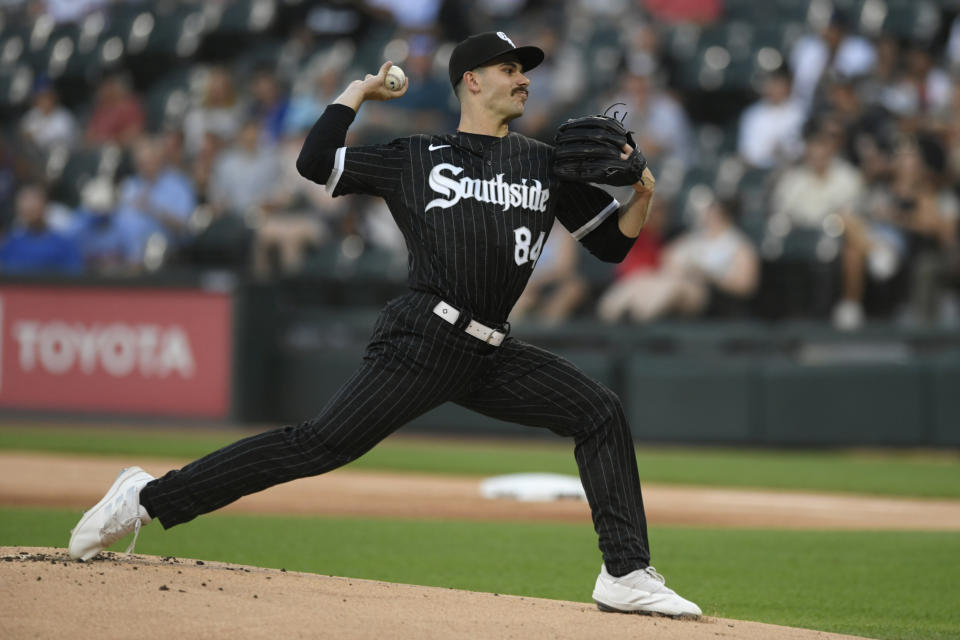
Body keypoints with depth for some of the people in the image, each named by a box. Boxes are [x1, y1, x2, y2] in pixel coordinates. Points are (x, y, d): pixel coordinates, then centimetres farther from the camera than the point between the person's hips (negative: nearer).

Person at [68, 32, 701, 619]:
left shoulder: (547, 164, 16)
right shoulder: (415, 159, 7)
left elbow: (613, 243, 16)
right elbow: (315, 161, 1)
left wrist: (642, 196, -2)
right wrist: (358, 91, 9)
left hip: (492, 354, 5)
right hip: (424, 340, -5)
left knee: (601, 413, -5)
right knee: (321, 444, -16)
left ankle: (627, 576, -3)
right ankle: (147, 499, -15)